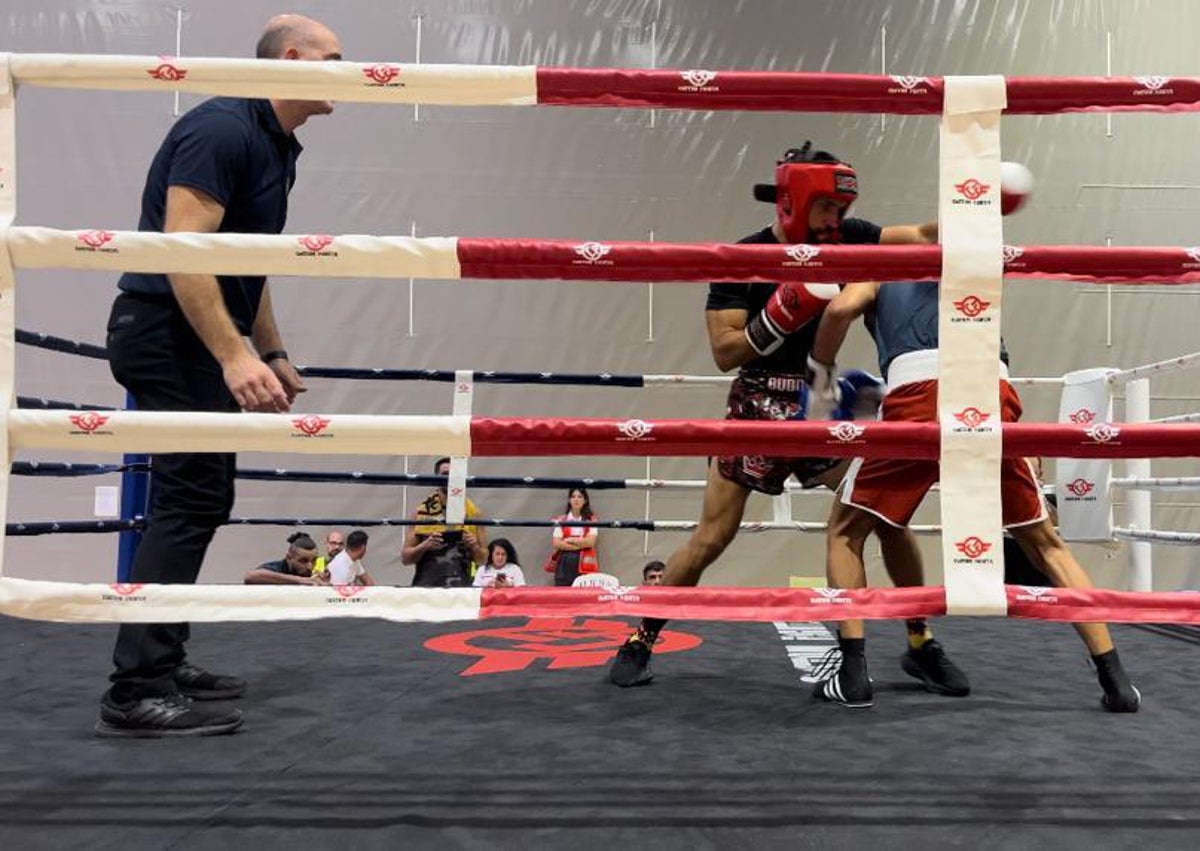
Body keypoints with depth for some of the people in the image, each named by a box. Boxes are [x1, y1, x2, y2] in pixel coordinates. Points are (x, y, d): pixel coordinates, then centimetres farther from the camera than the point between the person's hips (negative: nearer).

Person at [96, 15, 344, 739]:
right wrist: (236, 355, -30)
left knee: (201, 498, 12)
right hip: (167, 333, -10)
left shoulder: (278, 149, 16)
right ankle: (137, 692, -5)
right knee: (192, 499, -11)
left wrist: (274, 356, 24)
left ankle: (163, 661, 23)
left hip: (200, 343, 10)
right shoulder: (222, 128, -14)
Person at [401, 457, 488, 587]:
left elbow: (483, 559, 10)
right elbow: (405, 557, 3)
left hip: (461, 586, 1)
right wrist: (425, 545, -14)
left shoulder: (472, 512, 5)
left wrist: (474, 547, -9)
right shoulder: (422, 511, 3)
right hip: (426, 585, 0)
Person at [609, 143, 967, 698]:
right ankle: (641, 639, 17)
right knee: (711, 538, -2)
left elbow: (920, 237, -7)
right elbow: (724, 353, -17)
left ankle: (921, 642, 19)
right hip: (758, 409, -3)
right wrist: (787, 311, -27)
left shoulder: (842, 239, -1)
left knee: (890, 515, -1)